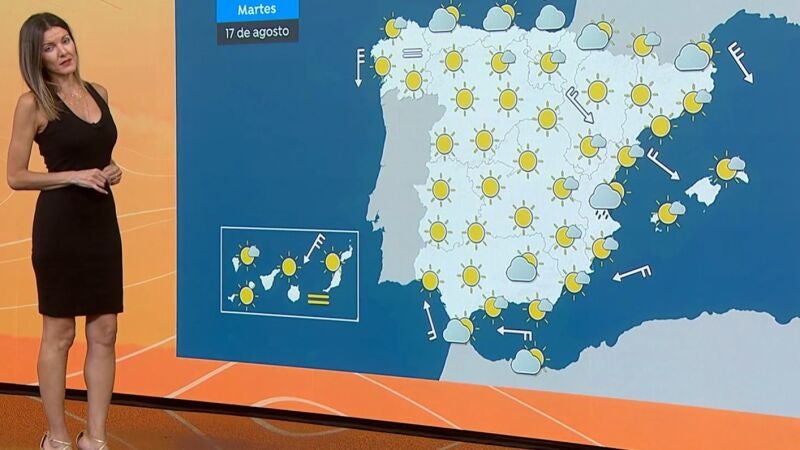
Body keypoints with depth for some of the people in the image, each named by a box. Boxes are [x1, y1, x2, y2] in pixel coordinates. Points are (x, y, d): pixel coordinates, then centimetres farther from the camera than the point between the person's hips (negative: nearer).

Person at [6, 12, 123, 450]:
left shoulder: (98, 93, 10)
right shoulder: (33, 104, -7)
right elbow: (16, 177, -7)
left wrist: (112, 170, 2)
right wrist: (73, 175, -17)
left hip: (102, 221, 6)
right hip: (59, 224, -6)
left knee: (104, 333, 7)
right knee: (59, 335, 5)